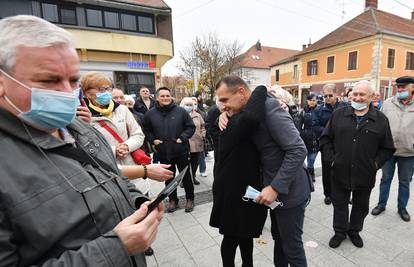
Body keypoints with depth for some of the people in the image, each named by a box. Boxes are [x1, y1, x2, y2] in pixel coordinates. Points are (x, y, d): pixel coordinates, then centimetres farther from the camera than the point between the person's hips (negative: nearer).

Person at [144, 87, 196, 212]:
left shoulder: (181, 111, -5)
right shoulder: (150, 114, 0)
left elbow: (191, 127, -1)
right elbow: (146, 130, 13)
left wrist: (182, 138, -12)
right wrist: (153, 140, -1)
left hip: (181, 151, -1)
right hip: (163, 152, 2)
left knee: (186, 176, 11)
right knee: (169, 178, 15)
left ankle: (190, 198, 31)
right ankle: (173, 200, 34)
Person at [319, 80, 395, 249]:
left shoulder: (381, 120, -1)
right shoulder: (339, 115, -1)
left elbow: (388, 148, 6)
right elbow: (325, 138, 3)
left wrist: (376, 163, -4)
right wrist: (332, 158, -3)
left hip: (365, 175, 1)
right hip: (340, 172, 0)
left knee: (361, 206, 19)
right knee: (339, 204, 14)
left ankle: (354, 231, 41)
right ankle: (340, 232, 33)